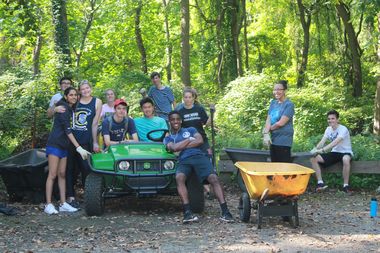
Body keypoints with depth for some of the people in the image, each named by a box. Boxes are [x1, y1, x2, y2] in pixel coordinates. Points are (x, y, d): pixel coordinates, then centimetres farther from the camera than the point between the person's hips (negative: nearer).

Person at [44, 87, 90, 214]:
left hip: (64, 145, 8)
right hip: (55, 144, -8)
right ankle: (48, 205, -7)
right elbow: (67, 129, -21)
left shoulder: (71, 109, 12)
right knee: (52, 174, -8)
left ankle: (63, 204, 7)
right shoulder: (63, 108, -14)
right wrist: (78, 147, -26)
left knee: (62, 174, 6)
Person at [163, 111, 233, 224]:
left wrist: (181, 146, 5)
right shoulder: (168, 138, 26)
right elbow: (174, 148, 2)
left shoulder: (190, 130, 29)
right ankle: (187, 211, -42)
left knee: (213, 178, -26)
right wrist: (190, 140, 8)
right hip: (184, 161, 0)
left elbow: (200, 140, 8)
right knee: (179, 177, -36)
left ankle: (225, 211, -34)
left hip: (199, 156, 1)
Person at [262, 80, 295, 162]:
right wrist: (266, 134, -9)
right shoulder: (273, 103, 14)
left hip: (284, 141, -7)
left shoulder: (289, 105, -7)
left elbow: (281, 123, -14)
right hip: (273, 140, 7)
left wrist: (267, 129, -1)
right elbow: (268, 120, 5)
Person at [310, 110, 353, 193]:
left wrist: (322, 150, -45)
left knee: (346, 159, -43)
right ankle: (320, 183, -11)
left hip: (345, 152, -6)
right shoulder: (328, 129, 4)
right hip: (334, 153, 6)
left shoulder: (343, 129, -19)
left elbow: (335, 142, -34)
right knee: (314, 158, -12)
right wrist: (315, 149, -29)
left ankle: (346, 185, -27)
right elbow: (322, 142, -7)